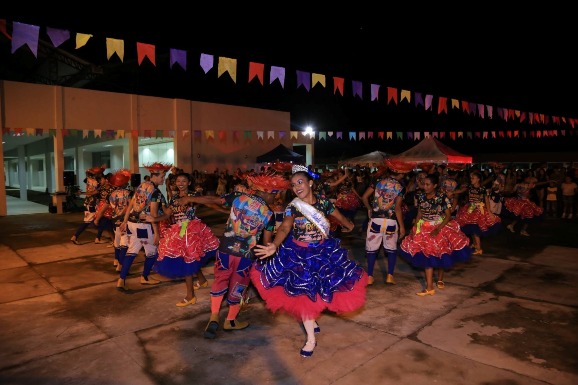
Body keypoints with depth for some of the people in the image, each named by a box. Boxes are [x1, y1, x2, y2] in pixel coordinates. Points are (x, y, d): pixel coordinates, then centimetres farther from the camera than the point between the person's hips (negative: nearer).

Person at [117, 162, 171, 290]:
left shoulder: (141, 186, 8)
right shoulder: (155, 191, -16)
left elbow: (131, 204, 10)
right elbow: (153, 214, -19)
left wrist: (125, 221, 14)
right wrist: (156, 233, -16)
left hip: (132, 223, 8)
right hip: (144, 226, -8)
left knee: (132, 251, 13)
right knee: (152, 251, 12)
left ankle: (121, 280, 9)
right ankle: (145, 277, 28)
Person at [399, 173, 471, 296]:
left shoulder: (442, 197, -14)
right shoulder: (421, 197, -2)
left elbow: (448, 216, -11)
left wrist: (438, 229, -21)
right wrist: (414, 227, -4)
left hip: (441, 228, -3)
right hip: (425, 229, 3)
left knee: (441, 255, 11)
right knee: (427, 256, -3)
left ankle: (440, 279, 37)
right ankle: (429, 287, -1)